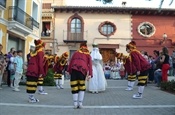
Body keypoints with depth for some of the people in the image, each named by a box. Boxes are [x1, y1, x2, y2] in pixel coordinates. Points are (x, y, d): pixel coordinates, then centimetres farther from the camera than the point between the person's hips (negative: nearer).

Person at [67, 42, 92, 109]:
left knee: (74, 87, 5)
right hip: (82, 70, -1)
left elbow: (71, 62, 16)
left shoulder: (76, 53, 26)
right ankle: (80, 103, 9)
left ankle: (75, 104, 3)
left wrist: (68, 70, 15)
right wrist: (90, 74, -1)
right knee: (82, 87, 13)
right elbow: (90, 65, 7)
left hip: (73, 69, 1)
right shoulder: (88, 55, 21)